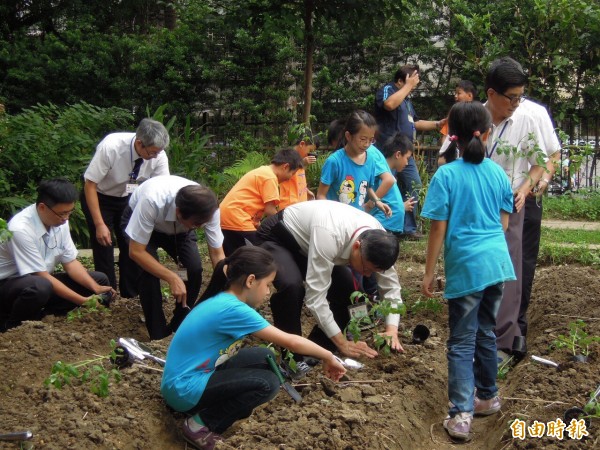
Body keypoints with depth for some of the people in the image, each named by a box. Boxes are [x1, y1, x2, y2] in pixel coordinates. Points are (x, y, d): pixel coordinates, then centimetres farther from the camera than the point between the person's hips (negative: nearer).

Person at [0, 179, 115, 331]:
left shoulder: (60, 221, -7)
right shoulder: (21, 229, -29)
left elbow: (70, 262, 0)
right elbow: (41, 276, -26)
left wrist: (95, 288, -16)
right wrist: (83, 301, -27)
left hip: (42, 279, 8)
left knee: (100, 280, -2)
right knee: (40, 287, -41)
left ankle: (40, 316, -7)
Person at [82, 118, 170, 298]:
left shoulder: (159, 155, -24)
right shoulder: (110, 147, -35)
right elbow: (90, 184, -26)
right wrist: (99, 224, -29)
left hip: (128, 197, 4)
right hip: (98, 197, -3)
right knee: (103, 243, -7)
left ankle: (130, 291, 19)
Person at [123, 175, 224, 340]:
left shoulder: (208, 208, -33)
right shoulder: (151, 201, -45)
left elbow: (217, 254, -20)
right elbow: (136, 252, -35)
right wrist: (172, 278, -40)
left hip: (179, 228, 3)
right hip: (141, 221, -3)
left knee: (195, 268, -20)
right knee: (148, 272, -27)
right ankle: (158, 334, -9)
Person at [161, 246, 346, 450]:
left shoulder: (222, 300, 5)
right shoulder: (233, 309, -23)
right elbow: (290, 341, -18)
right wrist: (328, 357, -5)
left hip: (195, 374, 10)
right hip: (184, 389, -10)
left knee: (264, 357, 8)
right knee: (267, 383, -17)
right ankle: (199, 425, -5)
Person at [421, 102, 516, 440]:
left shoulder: (446, 176, -10)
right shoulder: (498, 172, 4)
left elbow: (439, 229, -9)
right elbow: (504, 222, 13)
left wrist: (430, 273, -1)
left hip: (466, 266, -5)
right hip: (497, 262, 5)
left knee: (462, 342, 0)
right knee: (486, 333, 20)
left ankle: (461, 415, -7)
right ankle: (488, 397, 34)